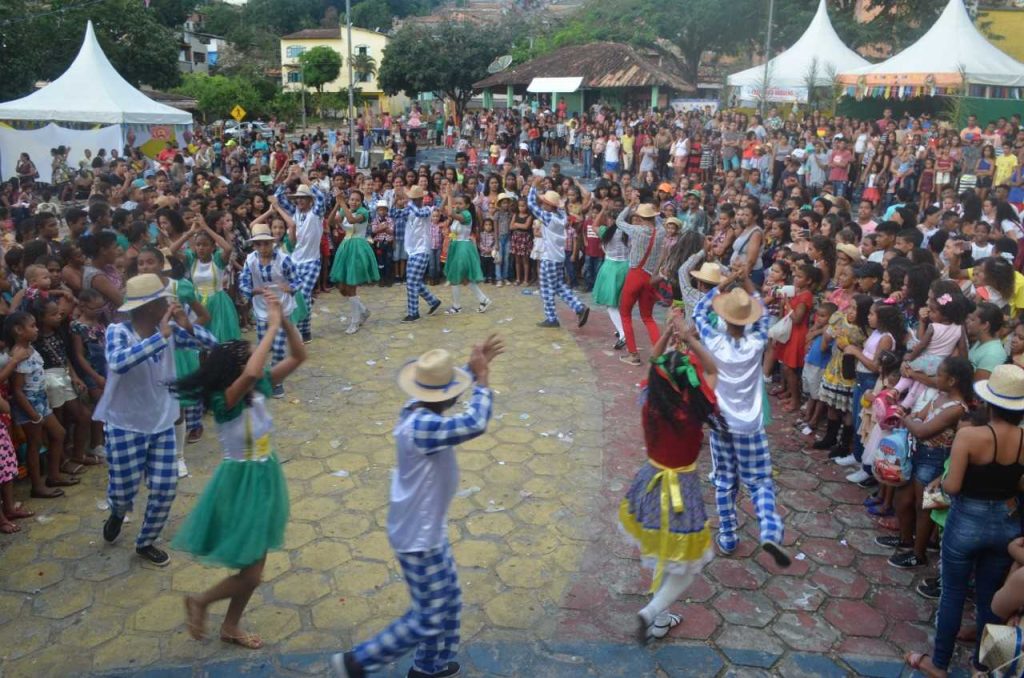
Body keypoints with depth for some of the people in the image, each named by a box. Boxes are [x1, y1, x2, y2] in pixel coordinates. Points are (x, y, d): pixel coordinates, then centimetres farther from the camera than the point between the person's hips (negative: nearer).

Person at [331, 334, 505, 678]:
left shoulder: (416, 409, -5)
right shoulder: (422, 426, -34)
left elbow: (445, 384, 15)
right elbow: (475, 424, -47)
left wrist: (475, 368, 0)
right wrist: (481, 380, -30)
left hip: (427, 529, 10)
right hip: (419, 538, -10)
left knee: (449, 601, 25)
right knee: (429, 619, 8)